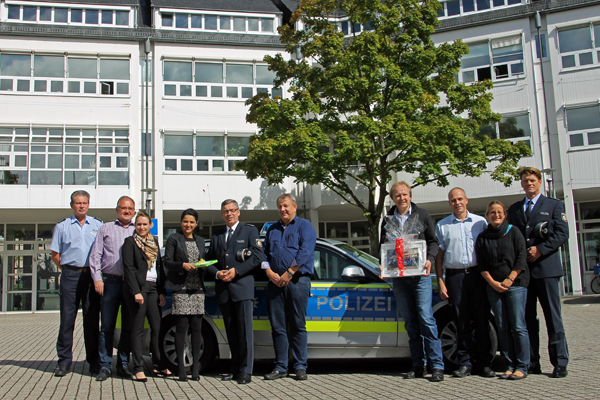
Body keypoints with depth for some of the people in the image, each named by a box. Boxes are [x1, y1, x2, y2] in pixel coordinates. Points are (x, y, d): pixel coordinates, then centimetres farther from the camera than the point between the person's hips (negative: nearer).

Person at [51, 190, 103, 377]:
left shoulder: (98, 225, 11)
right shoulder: (62, 226, 10)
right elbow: (54, 254, 10)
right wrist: (67, 268, 2)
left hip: (92, 275, 1)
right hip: (70, 275, 0)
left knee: (92, 318, 3)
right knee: (67, 317, -1)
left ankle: (94, 360, 10)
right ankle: (64, 361, 7)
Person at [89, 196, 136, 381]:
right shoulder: (106, 229, 11)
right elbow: (95, 256, 6)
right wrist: (97, 279, -4)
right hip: (110, 282, -1)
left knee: (128, 327, 5)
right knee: (106, 327, -1)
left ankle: (123, 365, 14)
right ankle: (105, 366, 5)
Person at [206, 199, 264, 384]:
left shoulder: (250, 231, 7)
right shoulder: (216, 237, 22)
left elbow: (258, 256, -3)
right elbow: (209, 262, 19)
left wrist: (236, 271, -10)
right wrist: (217, 273, -3)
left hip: (242, 286, -5)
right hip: (223, 290, 5)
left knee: (245, 331, -7)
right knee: (231, 332, 7)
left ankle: (245, 371, -5)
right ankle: (234, 369, 13)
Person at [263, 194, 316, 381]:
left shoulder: (304, 226, 5)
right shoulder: (272, 229, 20)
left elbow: (305, 252, -8)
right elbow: (264, 253, 15)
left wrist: (289, 273, -12)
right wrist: (269, 272, -3)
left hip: (297, 281, -4)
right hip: (275, 282, 4)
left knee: (298, 326, -1)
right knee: (278, 326, 4)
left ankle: (300, 367, 5)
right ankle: (280, 367, 10)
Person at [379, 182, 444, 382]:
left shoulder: (422, 215, 7)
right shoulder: (388, 219, 14)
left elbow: (433, 241, 6)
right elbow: (383, 246, 17)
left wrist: (429, 260, -11)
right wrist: (383, 265, -1)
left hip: (420, 275, -3)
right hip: (398, 276, 3)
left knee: (426, 319, -9)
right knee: (410, 322, 6)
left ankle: (437, 365, -5)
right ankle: (418, 366, 11)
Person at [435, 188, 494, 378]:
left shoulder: (480, 222, 9)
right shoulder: (442, 225, 10)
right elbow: (439, 255, 8)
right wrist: (440, 282, 1)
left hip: (478, 275, 0)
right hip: (455, 276, 0)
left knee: (482, 320, 0)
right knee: (461, 322, 2)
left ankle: (484, 363, 8)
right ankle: (465, 363, 9)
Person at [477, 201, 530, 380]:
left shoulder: (513, 232, 4)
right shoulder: (482, 237, 11)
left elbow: (521, 258, -1)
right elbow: (481, 265, 8)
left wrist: (509, 279, -10)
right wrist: (493, 283, -4)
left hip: (515, 284, -3)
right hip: (493, 286, 3)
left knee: (518, 326, -7)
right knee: (502, 327, 3)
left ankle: (522, 367, -2)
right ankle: (510, 365, 9)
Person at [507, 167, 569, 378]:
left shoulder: (554, 205, 8)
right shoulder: (514, 209, 18)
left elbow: (562, 234, -2)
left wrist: (540, 249, -12)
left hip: (546, 267, -3)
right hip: (522, 269, 4)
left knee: (553, 317, -3)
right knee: (527, 317, 4)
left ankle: (560, 363, 2)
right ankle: (532, 363, 9)